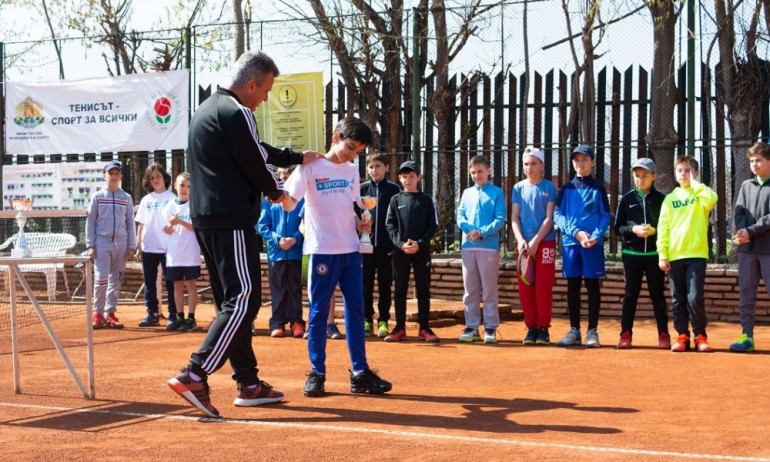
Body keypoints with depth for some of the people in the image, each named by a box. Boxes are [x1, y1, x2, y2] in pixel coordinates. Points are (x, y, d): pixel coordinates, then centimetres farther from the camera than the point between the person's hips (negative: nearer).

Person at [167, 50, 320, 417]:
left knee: (230, 302, 13)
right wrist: (276, 192, 10)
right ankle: (194, 376, -22)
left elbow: (257, 149, 28)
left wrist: (297, 158, 35)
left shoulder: (207, 110, 20)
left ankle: (248, 384, 18)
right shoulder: (235, 113, -12)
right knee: (244, 300, -12)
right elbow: (256, 164, -10)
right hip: (231, 220, -11)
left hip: (204, 218, 11)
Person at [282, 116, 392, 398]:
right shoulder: (311, 167, -7)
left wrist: (358, 223, 2)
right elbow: (289, 203, -17)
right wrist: (282, 195, -39)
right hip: (323, 251, -6)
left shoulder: (352, 172, 11)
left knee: (356, 309, 6)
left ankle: (360, 373, 11)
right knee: (318, 311, 0)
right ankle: (316, 373, 8)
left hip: (350, 250, 6)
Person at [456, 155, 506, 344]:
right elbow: (460, 217, 9)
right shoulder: (467, 193, 15)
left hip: (489, 247, -4)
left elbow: (500, 220, -5)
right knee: (470, 290, 6)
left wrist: (481, 232, -17)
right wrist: (470, 229, -11)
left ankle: (491, 328, 2)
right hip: (468, 247, 4)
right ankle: (471, 327, 12)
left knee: (489, 290, -2)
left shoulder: (497, 193, 2)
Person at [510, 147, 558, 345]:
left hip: (545, 242, -3)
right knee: (525, 286, 1)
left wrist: (535, 241, -13)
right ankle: (531, 328, 9)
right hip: (524, 244, 3)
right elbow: (514, 217, 7)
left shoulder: (549, 188, 2)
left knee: (543, 286, -4)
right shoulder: (518, 188, 10)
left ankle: (543, 328, 2)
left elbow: (549, 218, -4)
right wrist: (520, 240, -8)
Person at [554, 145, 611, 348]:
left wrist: (595, 236, -15)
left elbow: (605, 216, 2)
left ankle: (592, 331, 3)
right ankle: (574, 331, 11)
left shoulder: (598, 188, 6)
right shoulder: (566, 188, 11)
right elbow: (558, 215, 4)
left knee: (592, 285, 0)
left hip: (593, 244, -2)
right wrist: (576, 232, -11)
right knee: (573, 286, 5)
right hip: (570, 242, 2)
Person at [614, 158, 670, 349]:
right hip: (632, 253, 1)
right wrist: (633, 229, -13)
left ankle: (664, 334, 7)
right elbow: (617, 228, 4)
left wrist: (654, 230, -12)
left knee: (657, 294, 3)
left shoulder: (661, 199, 3)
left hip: (654, 254, -1)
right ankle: (626, 334, 7)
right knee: (631, 294, 4)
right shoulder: (627, 199, 6)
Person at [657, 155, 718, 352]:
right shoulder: (670, 199, 11)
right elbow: (663, 229, 7)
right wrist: (662, 255, -2)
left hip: (696, 254, -3)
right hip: (674, 256, 3)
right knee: (678, 299, 5)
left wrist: (695, 182, -9)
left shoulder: (700, 194, 5)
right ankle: (682, 336, 12)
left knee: (694, 298, -9)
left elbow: (712, 199, -21)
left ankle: (700, 336, 3)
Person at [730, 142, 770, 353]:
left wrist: (751, 231, -16)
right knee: (746, 293, 5)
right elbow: (739, 213, 7)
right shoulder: (746, 185, 15)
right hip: (747, 248, 5)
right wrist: (741, 233, -11)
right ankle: (746, 336, 8)